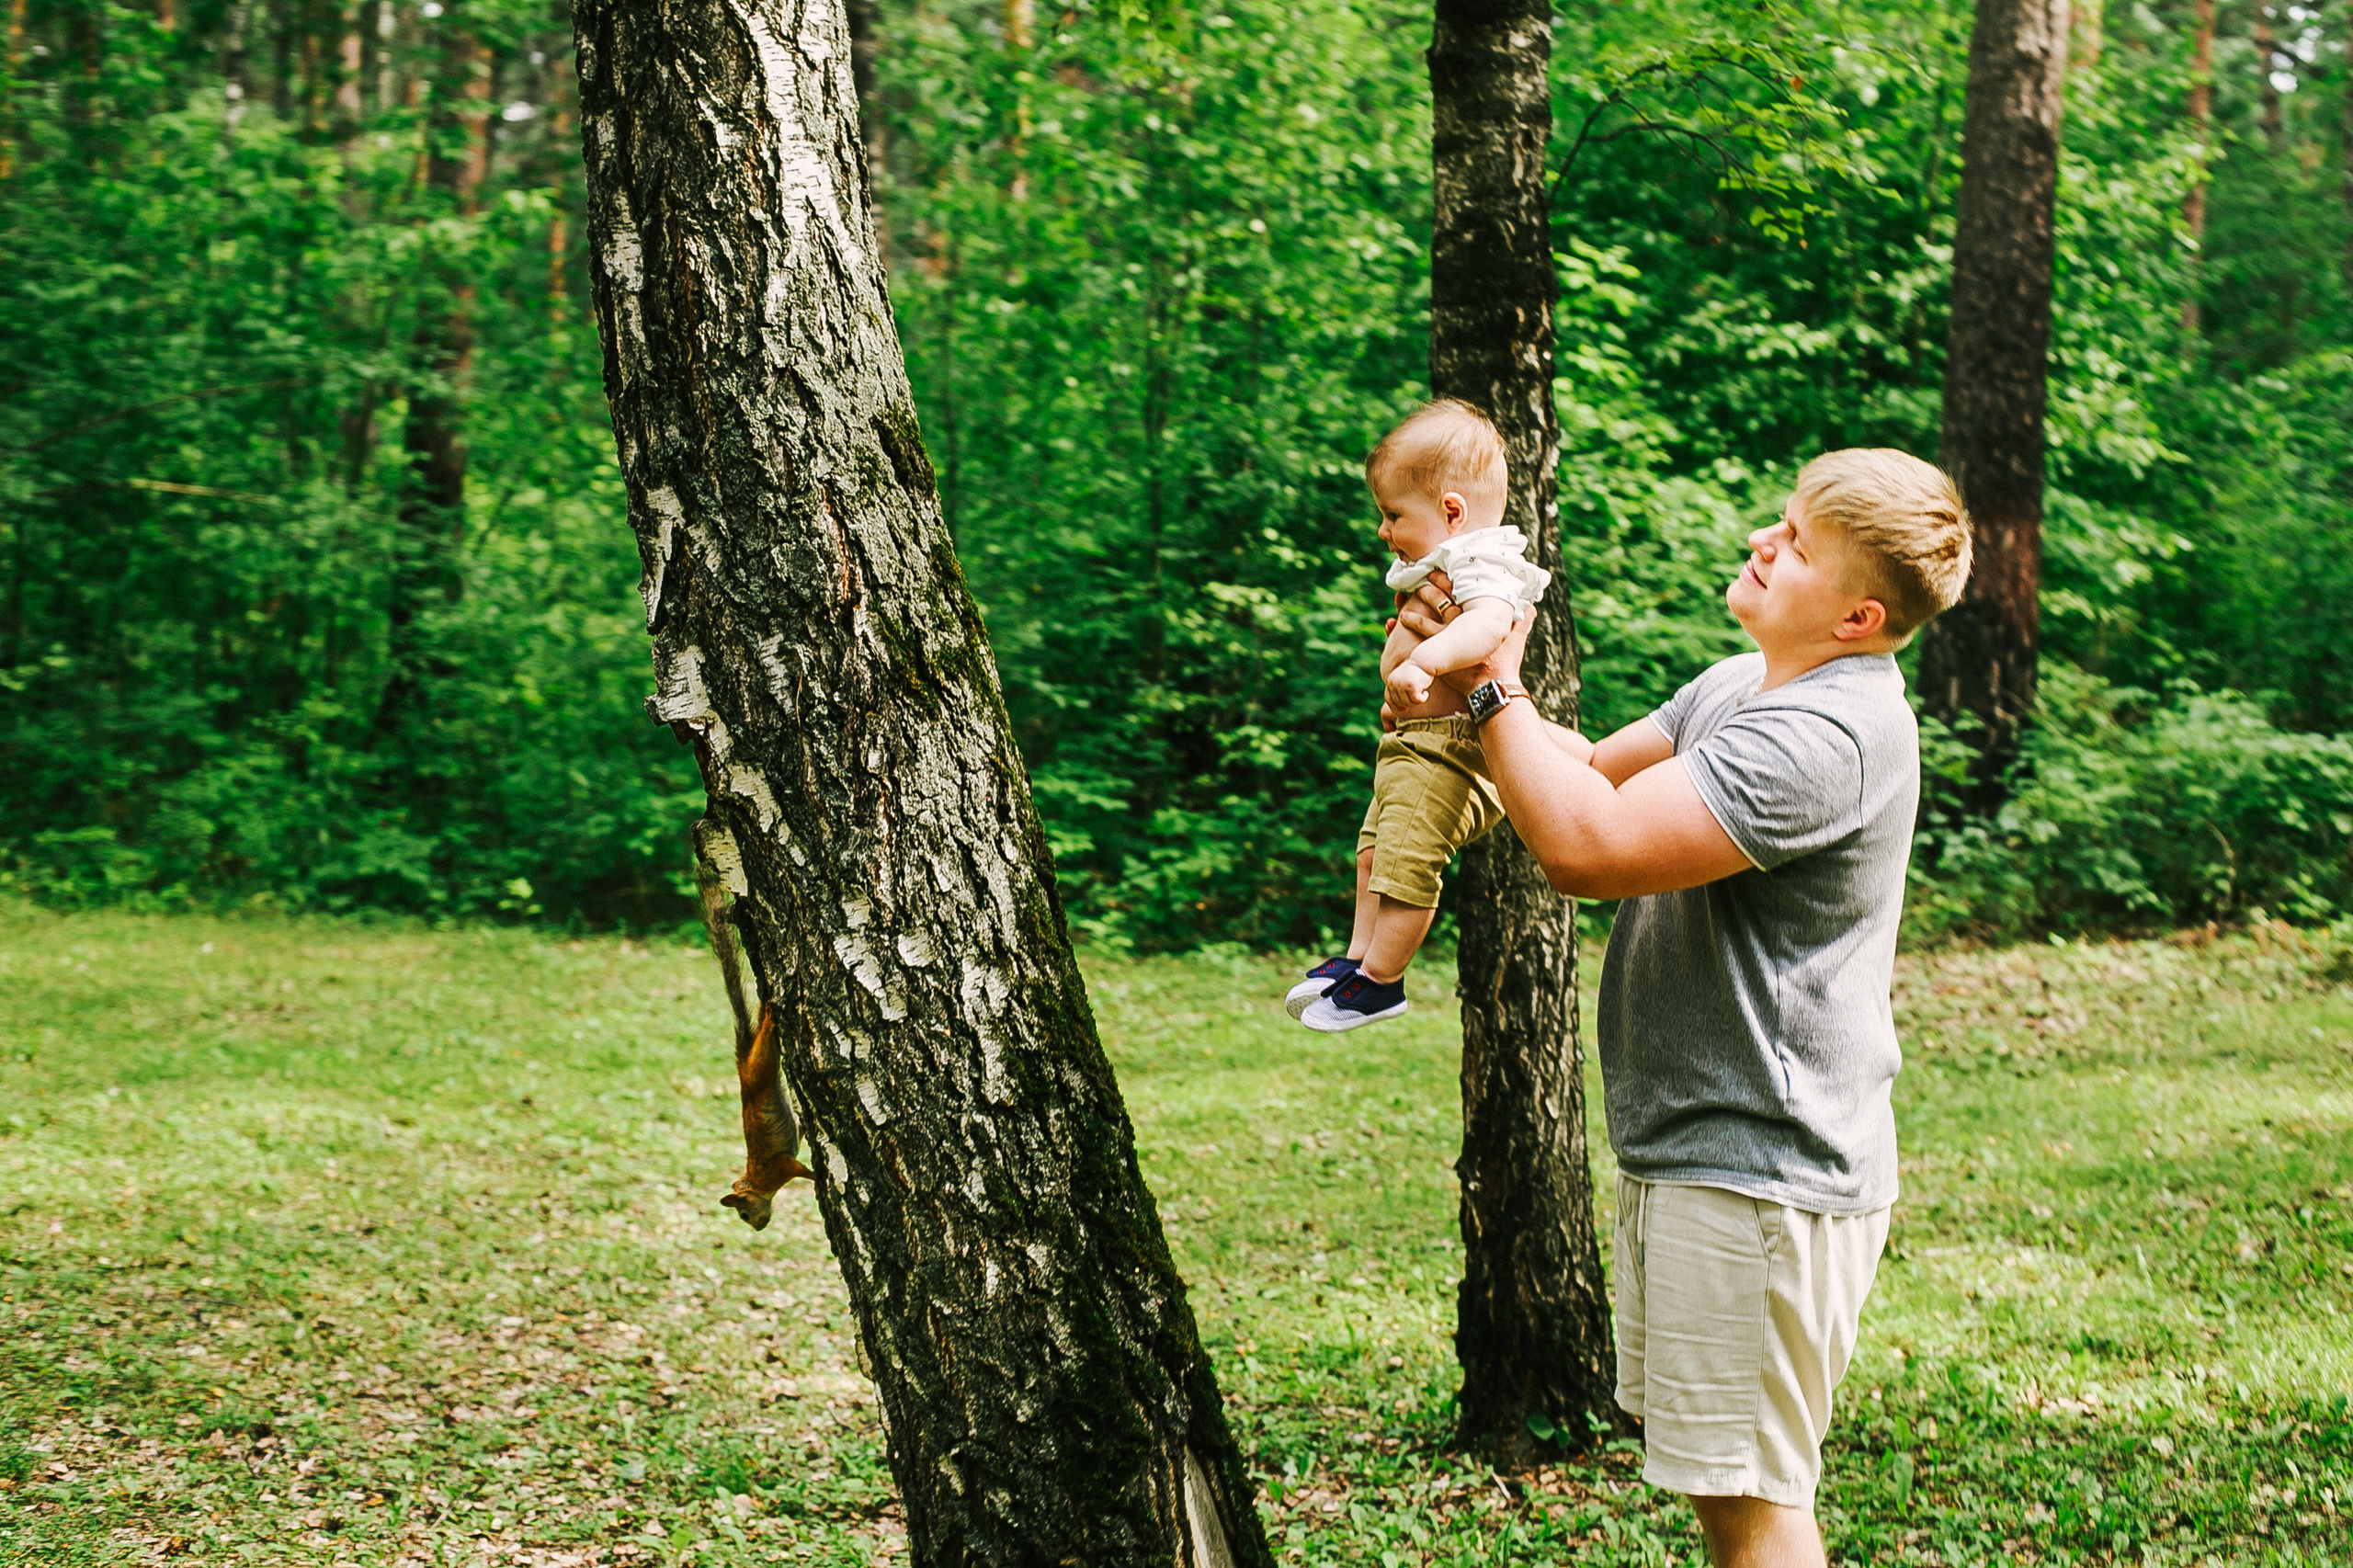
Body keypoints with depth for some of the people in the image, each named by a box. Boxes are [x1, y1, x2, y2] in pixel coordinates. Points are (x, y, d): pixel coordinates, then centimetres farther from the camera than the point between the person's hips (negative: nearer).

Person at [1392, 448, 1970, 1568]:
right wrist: (1471, 672, 1)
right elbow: (1593, 770, 17)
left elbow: (1584, 844, -28)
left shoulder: (1825, 734, -24)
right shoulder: (1741, 687, 9)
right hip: (1694, 1146, 11)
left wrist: (1494, 687, -14)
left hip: (1759, 1171, -11)